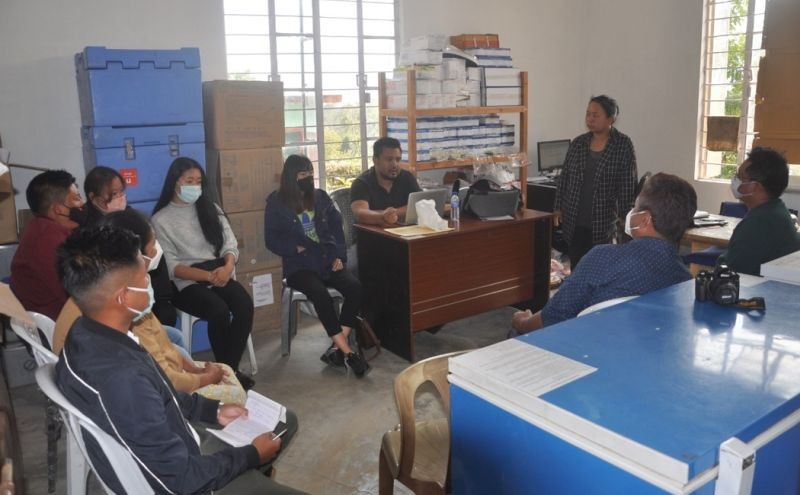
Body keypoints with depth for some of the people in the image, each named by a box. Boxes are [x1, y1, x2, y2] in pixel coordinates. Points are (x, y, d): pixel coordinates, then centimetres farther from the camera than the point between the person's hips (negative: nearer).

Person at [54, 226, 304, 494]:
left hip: (170, 452, 9)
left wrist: (213, 410, 7)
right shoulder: (122, 380, -38)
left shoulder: (87, 333, -10)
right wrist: (252, 455, -13)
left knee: (285, 421, 19)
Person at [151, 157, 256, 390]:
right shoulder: (161, 219, 0)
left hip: (220, 273, 4)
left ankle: (231, 368, -15)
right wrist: (208, 276, -20)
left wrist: (227, 267, -16)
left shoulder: (210, 209, 13)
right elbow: (171, 266, -7)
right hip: (186, 282, -4)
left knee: (245, 305, -26)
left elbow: (230, 244, 7)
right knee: (220, 311, -31)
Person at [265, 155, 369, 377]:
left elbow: (337, 228, 13)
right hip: (299, 264, -4)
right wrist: (295, 248, -16)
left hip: (327, 259, 4)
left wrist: (339, 255, -1)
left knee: (355, 287, -25)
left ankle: (336, 348, -22)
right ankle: (347, 352, -28)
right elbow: (272, 240, 0)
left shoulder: (321, 197, 14)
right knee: (321, 294, -34)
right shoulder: (276, 202, 3)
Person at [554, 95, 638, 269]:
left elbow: (629, 185, -6)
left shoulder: (623, 145, -5)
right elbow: (564, 178, 11)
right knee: (576, 269, 7)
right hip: (574, 221, 4)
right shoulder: (578, 143, 6)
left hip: (605, 222, -3)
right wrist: (558, 209, 9)